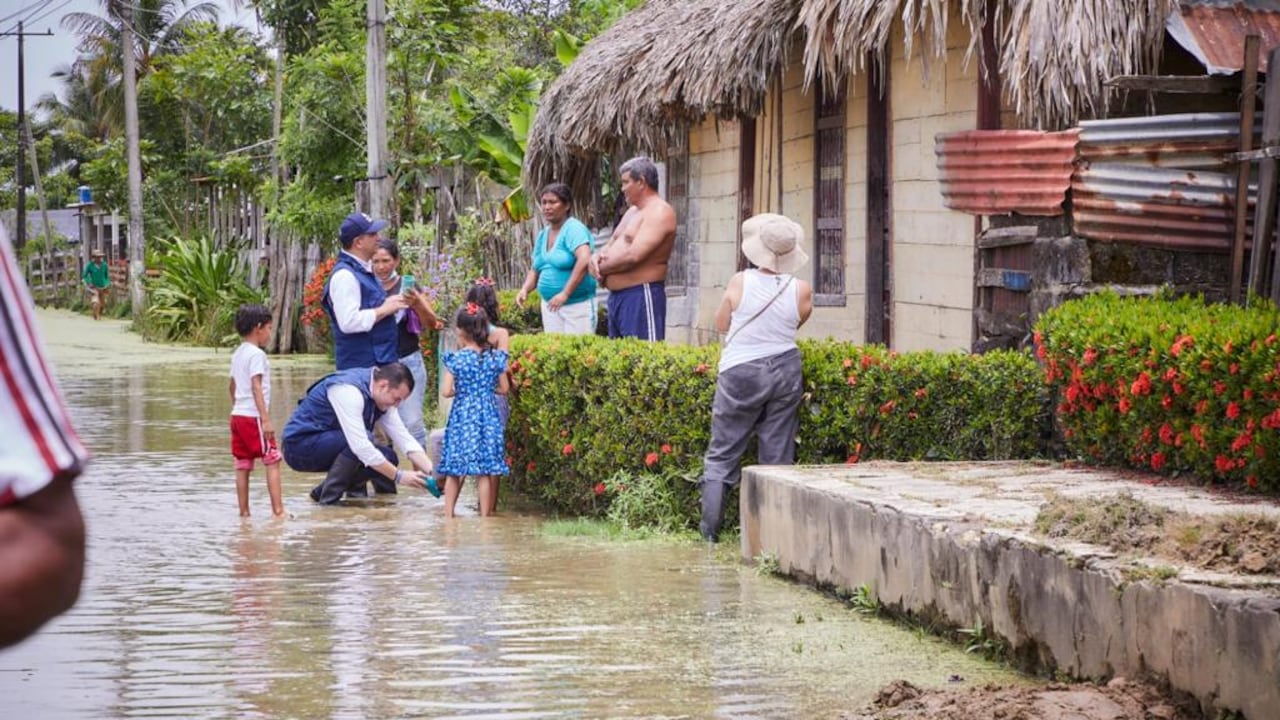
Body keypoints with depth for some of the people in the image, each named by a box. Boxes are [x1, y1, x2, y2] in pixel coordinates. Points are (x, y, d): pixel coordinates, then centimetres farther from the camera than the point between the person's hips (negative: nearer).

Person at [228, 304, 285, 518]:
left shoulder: (237, 354, 16)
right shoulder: (256, 354, -11)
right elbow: (256, 387, -18)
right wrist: (266, 419, -21)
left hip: (237, 415, 9)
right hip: (253, 416, -9)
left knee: (243, 465, 8)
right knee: (272, 461, -7)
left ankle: (244, 511, 9)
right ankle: (278, 510, -12)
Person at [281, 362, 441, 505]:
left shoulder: (382, 397, -1)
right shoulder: (348, 391, -28)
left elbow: (404, 439, -2)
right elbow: (360, 446, -34)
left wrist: (432, 473, -15)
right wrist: (398, 476, -31)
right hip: (299, 445, -9)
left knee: (387, 457, -5)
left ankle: (322, 491, 6)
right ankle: (329, 497, -17)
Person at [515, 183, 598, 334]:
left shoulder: (574, 229, -12)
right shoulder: (543, 235, 12)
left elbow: (584, 260, -27)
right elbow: (535, 269, 20)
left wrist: (565, 293, -29)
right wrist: (525, 289, 0)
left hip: (577, 304, -7)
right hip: (550, 305, 7)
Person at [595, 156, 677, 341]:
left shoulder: (659, 212, -13)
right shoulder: (632, 211, 20)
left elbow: (634, 256, -23)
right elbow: (612, 244, 22)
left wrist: (602, 268, -9)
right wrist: (597, 258, -2)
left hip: (641, 296, -10)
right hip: (616, 296, 10)